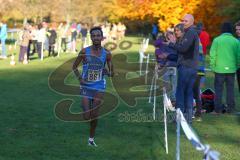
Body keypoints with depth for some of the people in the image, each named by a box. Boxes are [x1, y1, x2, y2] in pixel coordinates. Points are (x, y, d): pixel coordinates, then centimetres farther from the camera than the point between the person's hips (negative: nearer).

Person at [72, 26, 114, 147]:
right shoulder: (84, 52, -6)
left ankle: (91, 138, 18)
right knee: (87, 117, -4)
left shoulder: (107, 54, -3)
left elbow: (112, 73, 5)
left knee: (94, 115, -1)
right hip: (86, 87, 0)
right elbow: (74, 67, 5)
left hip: (99, 87, 1)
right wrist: (79, 78, -10)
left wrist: (108, 72, -17)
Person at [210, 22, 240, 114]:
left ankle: (218, 109, 6)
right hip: (231, 69, 2)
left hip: (219, 69, -2)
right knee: (230, 89, 11)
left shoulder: (217, 40, -6)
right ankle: (230, 109, 12)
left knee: (218, 89, 6)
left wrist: (213, 66, 3)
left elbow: (212, 55, -6)